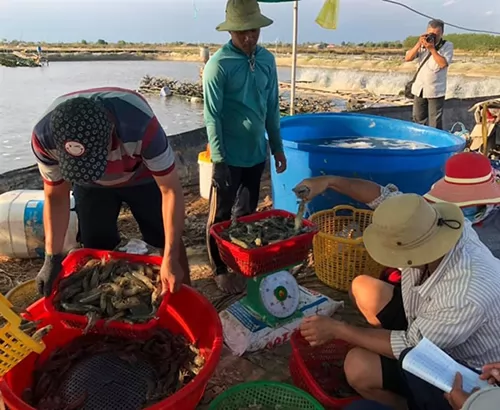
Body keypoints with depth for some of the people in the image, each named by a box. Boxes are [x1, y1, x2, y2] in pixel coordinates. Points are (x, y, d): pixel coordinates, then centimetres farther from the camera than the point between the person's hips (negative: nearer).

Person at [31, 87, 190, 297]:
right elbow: (56, 196, -16)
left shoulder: (140, 124, -44)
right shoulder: (44, 137, -33)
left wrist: (170, 259, -36)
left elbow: (171, 190, -34)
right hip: (91, 186, 2)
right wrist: (52, 257, -20)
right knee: (96, 250, 3)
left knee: (170, 240, 3)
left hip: (143, 178, -1)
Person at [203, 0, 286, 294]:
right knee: (222, 215, 7)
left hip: (256, 152, 6)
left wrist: (277, 146, 10)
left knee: (247, 212, 17)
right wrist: (219, 159, -15)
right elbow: (212, 116, -13)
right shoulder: (218, 64, -13)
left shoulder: (267, 59, 4)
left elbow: (272, 107, 10)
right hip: (230, 156, -5)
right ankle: (221, 269, 22)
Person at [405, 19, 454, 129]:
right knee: (418, 121, 13)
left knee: (435, 125, -3)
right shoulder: (422, 44, 7)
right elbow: (407, 58, -2)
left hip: (436, 91, -4)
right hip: (419, 89, 4)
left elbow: (443, 63, -16)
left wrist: (432, 49, -18)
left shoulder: (447, 46, -3)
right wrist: (419, 44, -14)